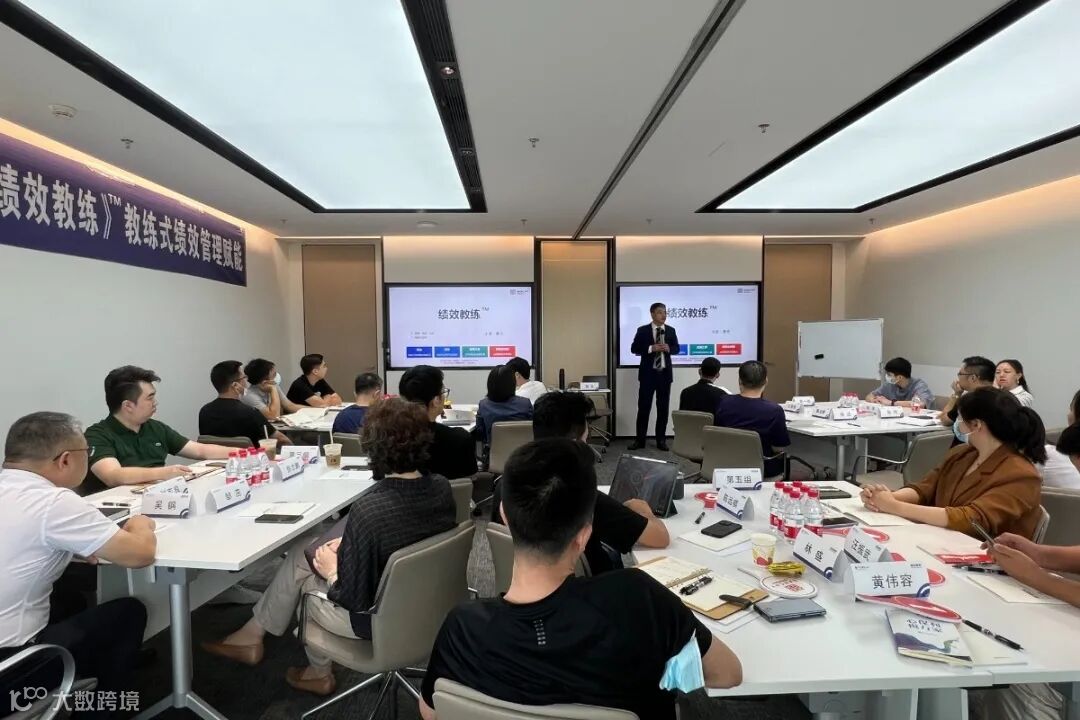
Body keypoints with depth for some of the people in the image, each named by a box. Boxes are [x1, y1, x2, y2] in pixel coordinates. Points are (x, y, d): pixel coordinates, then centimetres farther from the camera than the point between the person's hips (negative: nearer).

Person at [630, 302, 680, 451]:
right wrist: (651, 348, -19)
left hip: (665, 373, 3)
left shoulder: (671, 330, 6)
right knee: (644, 407, 1)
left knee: (663, 407, 7)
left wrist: (669, 348, -13)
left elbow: (676, 348, 9)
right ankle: (640, 440, 9)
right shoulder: (642, 330, -3)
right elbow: (634, 348, -6)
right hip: (648, 373, -3)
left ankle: (661, 440, 17)